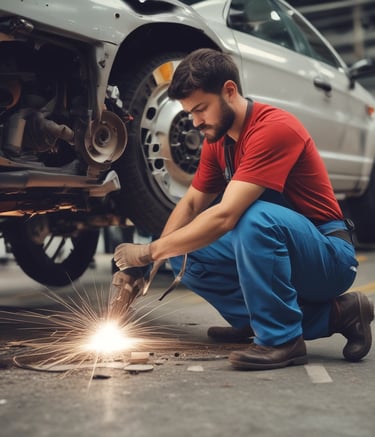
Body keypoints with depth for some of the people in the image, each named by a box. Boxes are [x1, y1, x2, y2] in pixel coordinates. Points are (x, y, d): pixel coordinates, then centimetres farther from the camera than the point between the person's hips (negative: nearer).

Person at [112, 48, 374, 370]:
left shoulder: (274, 128, -23)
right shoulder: (218, 139, 4)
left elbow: (225, 216, -30)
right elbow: (191, 204, 7)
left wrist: (150, 251, -24)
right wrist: (144, 262, -8)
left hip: (330, 256, -9)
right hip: (276, 253, 9)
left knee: (254, 217, -35)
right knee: (185, 254, -3)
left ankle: (280, 339, -16)